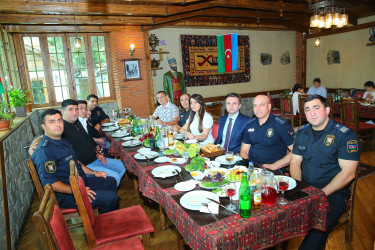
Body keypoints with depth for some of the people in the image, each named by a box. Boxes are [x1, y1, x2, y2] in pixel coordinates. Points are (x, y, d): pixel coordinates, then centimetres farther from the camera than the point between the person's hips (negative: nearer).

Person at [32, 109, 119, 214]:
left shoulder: (63, 141, 12)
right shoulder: (44, 151, -21)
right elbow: (49, 182, -27)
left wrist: (94, 173, 17)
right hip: (67, 195, -10)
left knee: (111, 181, 19)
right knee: (112, 198, -18)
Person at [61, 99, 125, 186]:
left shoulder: (77, 123, 10)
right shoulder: (63, 129, -19)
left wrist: (97, 153, 11)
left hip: (95, 159, 10)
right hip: (85, 165, -10)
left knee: (121, 166, 12)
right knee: (115, 177, -20)